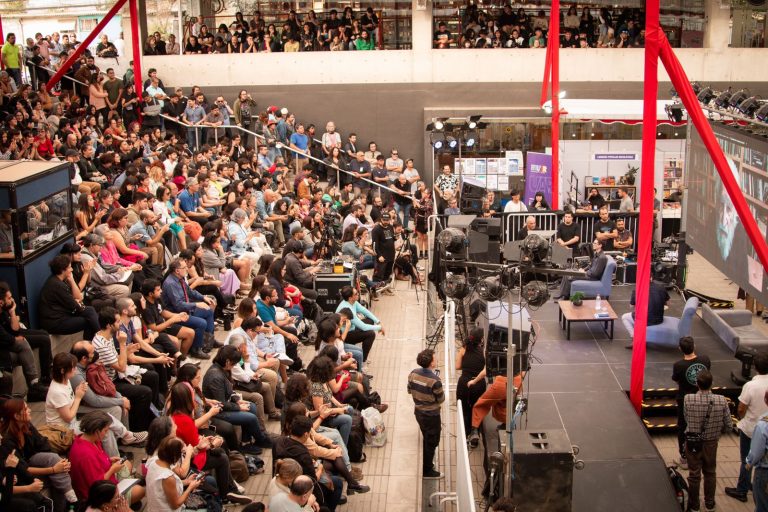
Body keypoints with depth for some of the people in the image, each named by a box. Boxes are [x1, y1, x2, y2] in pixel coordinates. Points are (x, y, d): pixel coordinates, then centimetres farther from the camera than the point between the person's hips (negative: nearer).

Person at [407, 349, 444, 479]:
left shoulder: (413, 373, -10)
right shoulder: (435, 380, -30)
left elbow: (409, 390, 4)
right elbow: (441, 399, -16)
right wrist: (441, 392, 3)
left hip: (418, 412, 7)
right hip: (431, 415, -6)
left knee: (426, 438, 27)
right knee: (432, 442, 12)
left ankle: (426, 462, 42)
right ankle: (427, 471, 24)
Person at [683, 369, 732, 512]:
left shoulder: (688, 399, -23)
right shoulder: (721, 400, -19)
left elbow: (687, 419, -9)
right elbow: (729, 426, -11)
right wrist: (716, 432, 9)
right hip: (711, 443, 1)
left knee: (694, 474, 16)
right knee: (710, 473, 24)